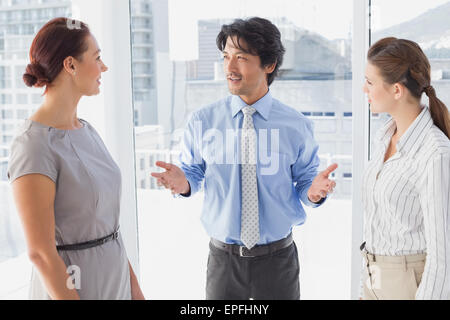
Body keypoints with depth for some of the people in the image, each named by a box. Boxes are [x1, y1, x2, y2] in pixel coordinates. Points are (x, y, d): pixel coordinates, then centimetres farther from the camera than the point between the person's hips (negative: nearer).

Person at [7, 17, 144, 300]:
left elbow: (108, 220, 10)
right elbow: (40, 252, -19)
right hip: (69, 287, -7)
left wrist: (134, 285, 11)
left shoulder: (86, 131, 5)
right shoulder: (35, 145, -20)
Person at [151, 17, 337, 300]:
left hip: (278, 258, 0)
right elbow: (194, 173, 3)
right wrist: (183, 183, -18)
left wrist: (314, 191, -21)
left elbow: (304, 181, 0)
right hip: (223, 258, 0)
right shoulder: (202, 122, -4)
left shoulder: (297, 126, -5)